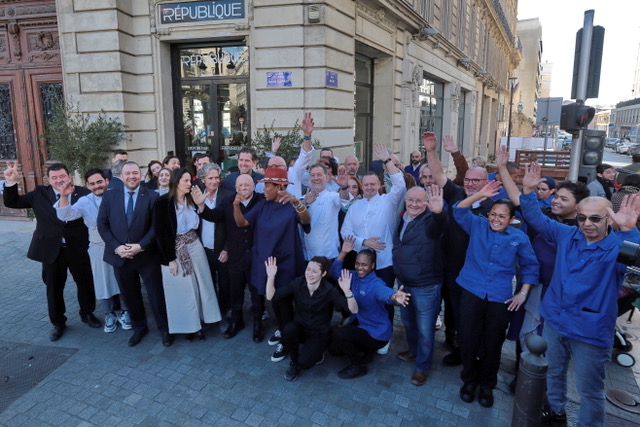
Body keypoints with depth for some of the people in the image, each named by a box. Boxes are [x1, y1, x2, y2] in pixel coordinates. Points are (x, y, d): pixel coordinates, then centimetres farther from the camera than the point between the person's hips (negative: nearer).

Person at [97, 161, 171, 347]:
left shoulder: (152, 196, -4)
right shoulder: (109, 196, 3)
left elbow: (156, 226, -7)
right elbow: (102, 225, 1)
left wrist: (141, 246, -17)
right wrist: (116, 247, -11)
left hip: (147, 255, -2)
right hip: (120, 255, 3)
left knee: (156, 294, 6)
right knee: (130, 296, 16)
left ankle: (164, 329, 23)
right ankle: (138, 328, 35)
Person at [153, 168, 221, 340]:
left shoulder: (192, 200, 2)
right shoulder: (162, 202, -13)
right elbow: (160, 232, -14)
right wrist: (170, 258, -14)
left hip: (195, 247, 5)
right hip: (175, 250, -5)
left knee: (199, 286, 10)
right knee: (182, 290, 7)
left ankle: (197, 324, 27)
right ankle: (187, 326, 24)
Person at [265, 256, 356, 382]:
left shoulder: (329, 290, -20)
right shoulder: (298, 283, -13)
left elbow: (354, 310, -27)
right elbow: (271, 297, -16)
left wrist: (346, 291, -45)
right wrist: (271, 277, -32)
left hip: (320, 333, -2)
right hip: (300, 328, 3)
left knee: (304, 362, -25)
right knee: (288, 329, -31)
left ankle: (317, 353, 12)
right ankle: (294, 363, -2)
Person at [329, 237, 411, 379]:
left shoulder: (376, 284, -28)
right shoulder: (354, 276, -6)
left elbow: (384, 293, -50)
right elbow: (335, 272, 2)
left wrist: (395, 297, -76)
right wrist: (343, 252, -13)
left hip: (377, 333, -8)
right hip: (359, 323, 8)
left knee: (337, 334, -24)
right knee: (333, 348, 11)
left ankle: (359, 366, -1)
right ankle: (363, 350, 31)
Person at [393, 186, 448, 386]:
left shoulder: (430, 220, -16)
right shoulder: (401, 220, 5)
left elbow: (439, 225, -41)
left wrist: (439, 212, -64)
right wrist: (398, 276, 12)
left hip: (426, 286, -7)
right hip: (403, 283, 7)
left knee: (425, 328, 7)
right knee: (408, 322, 24)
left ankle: (422, 366, 26)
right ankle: (414, 351, 48)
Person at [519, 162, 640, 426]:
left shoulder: (618, 246, -16)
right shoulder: (567, 235, -1)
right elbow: (536, 219, 5)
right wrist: (528, 191, -9)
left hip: (590, 333, -5)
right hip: (554, 321, 5)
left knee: (590, 392, 11)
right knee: (553, 373, 25)